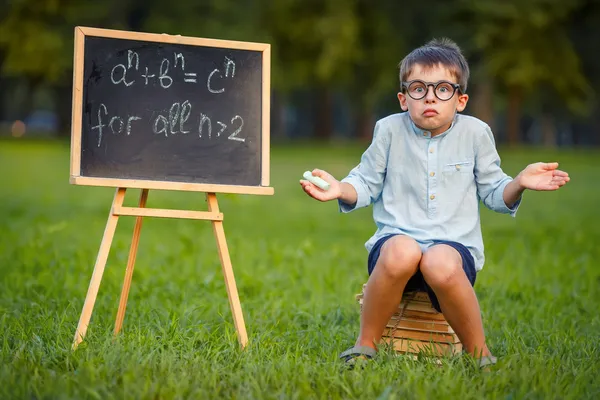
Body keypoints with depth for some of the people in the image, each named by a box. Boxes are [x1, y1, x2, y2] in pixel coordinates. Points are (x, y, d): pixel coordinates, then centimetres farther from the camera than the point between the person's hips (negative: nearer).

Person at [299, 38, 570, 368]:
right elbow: (366, 184, 13)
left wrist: (519, 183, -7)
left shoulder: (475, 133, 7)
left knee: (440, 263, -39)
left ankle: (480, 354, -17)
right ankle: (365, 345, -17)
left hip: (455, 246, 0)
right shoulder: (389, 130, 7)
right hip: (395, 240, 1)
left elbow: (493, 193, 14)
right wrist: (340, 189, -8)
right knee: (402, 251, -39)